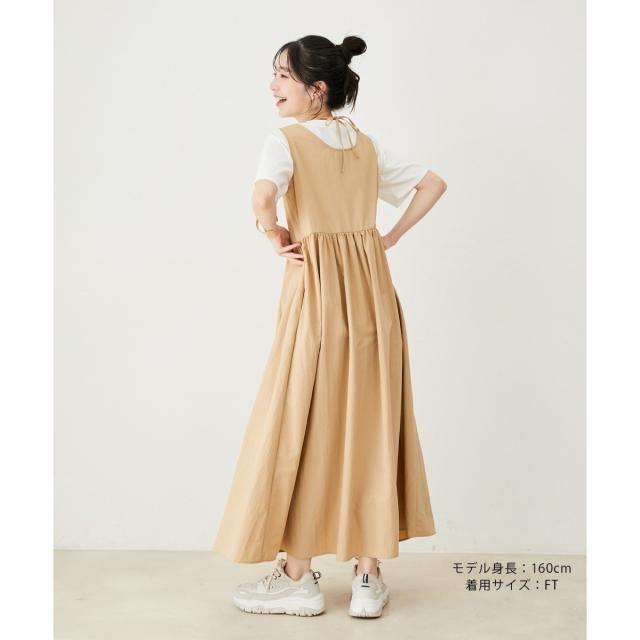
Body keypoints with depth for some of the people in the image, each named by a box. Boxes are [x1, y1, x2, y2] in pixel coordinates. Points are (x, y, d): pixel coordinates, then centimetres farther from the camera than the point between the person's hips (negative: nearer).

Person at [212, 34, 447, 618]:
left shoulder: (287, 138, -5)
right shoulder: (366, 143, 13)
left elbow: (262, 198, -25)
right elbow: (433, 184, 17)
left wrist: (277, 236, -6)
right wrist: (391, 237, 13)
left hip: (317, 291, -5)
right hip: (373, 291, 6)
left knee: (304, 426, 5)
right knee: (370, 427, 8)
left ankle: (298, 578, 15)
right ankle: (369, 578, 16)